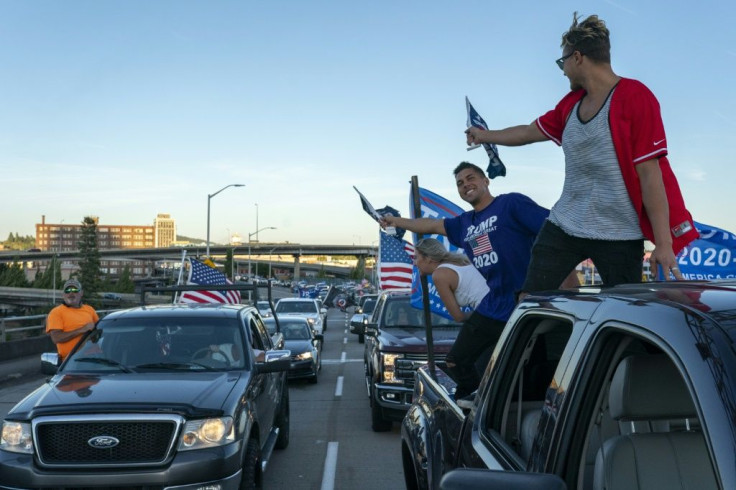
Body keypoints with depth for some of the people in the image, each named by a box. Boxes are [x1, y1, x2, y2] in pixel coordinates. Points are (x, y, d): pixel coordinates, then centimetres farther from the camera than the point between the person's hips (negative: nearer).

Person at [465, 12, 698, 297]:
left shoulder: (634, 98, -12)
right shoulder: (571, 104, 8)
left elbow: (650, 174, -16)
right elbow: (529, 132, 24)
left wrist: (663, 243, -17)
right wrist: (485, 136, 37)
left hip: (620, 235, -6)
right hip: (564, 226, 6)